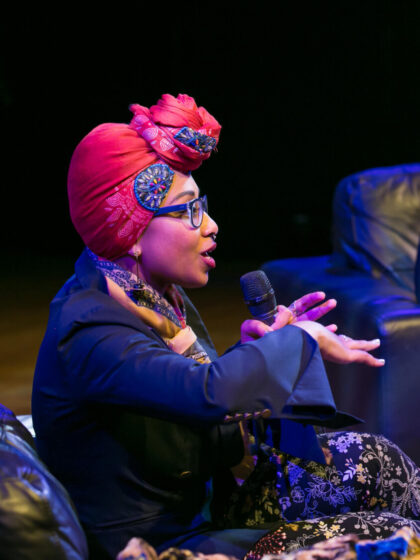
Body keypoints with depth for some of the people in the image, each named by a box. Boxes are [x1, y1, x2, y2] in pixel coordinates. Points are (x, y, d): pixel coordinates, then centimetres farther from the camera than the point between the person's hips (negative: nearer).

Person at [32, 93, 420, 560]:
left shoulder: (155, 295, 3)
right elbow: (211, 394, -39)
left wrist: (256, 352, -7)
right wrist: (302, 339, -22)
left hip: (202, 515, 9)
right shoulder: (88, 334, -25)